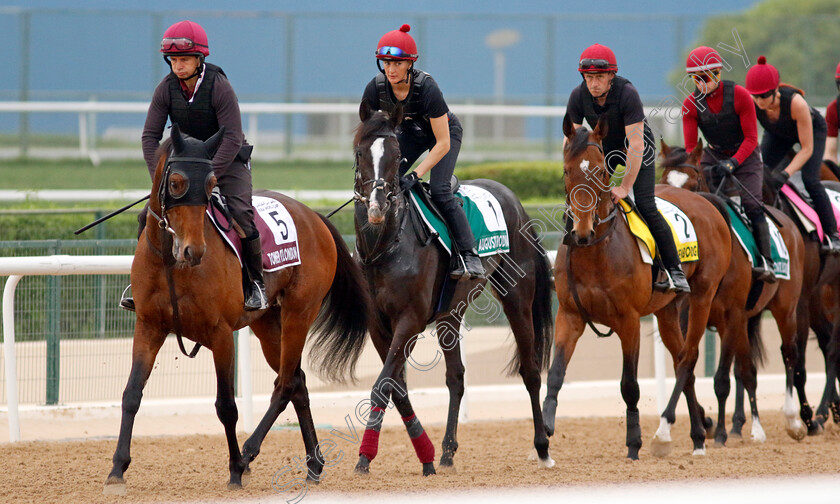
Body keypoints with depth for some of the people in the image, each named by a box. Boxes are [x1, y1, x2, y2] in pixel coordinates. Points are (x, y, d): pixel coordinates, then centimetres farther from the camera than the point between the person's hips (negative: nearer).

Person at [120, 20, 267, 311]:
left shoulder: (219, 87, -22)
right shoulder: (166, 89, -11)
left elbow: (232, 139, -24)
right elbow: (150, 136, -8)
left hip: (227, 163, -4)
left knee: (241, 213, -26)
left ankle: (255, 284, -10)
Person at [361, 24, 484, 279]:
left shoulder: (426, 88, -38)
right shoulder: (375, 89, -26)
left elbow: (443, 143, -33)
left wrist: (416, 175, -39)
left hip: (445, 130, -5)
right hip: (410, 132, 5)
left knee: (439, 191, -23)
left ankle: (469, 256, -18)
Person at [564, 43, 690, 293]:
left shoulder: (627, 93, -34)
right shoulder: (578, 96, -21)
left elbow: (636, 144, -34)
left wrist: (624, 187, -35)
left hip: (635, 148, -4)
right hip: (602, 147, 4)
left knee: (646, 206, -18)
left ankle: (675, 271, -11)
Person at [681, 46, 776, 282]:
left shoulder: (739, 95, -17)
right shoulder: (691, 105, -8)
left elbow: (751, 138, -15)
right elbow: (690, 146, -6)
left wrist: (732, 163, -27)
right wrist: (702, 169, -24)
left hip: (745, 155, -4)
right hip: (714, 155, 4)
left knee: (751, 203, -21)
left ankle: (766, 262, -24)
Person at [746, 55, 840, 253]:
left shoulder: (795, 103, -43)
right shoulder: (750, 104, -33)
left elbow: (807, 149, -36)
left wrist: (786, 173, -48)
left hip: (812, 129, -4)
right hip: (778, 134, 4)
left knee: (810, 181, -19)